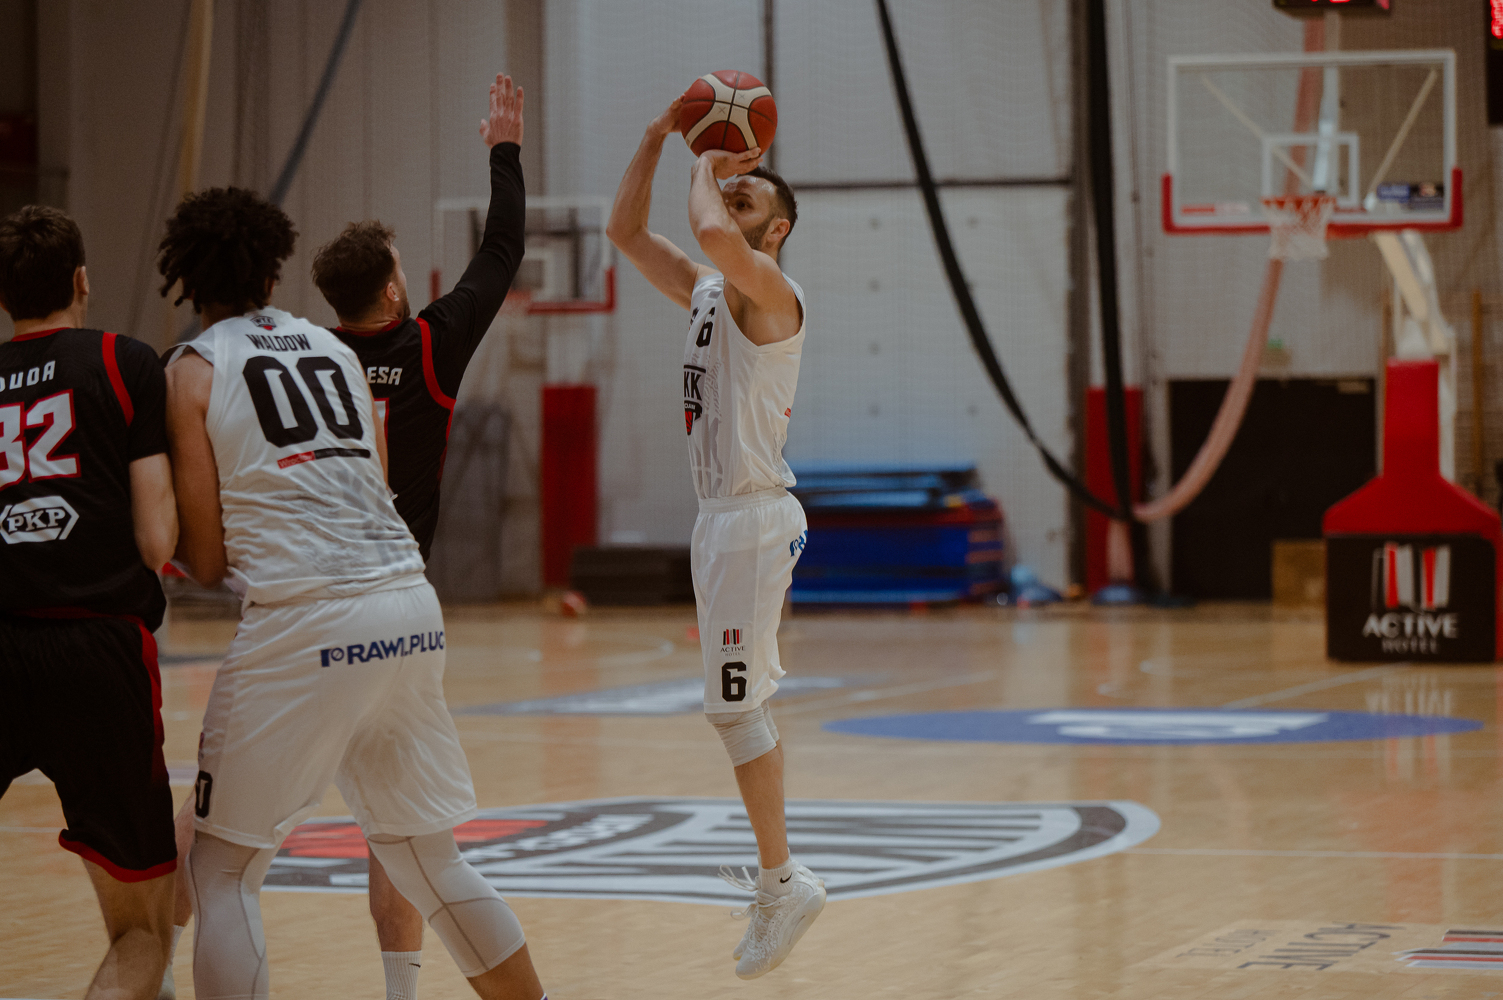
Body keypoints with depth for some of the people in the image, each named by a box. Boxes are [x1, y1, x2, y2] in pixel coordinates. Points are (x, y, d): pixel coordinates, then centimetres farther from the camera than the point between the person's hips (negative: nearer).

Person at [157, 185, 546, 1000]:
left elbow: (206, 559, 3)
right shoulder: (333, 349, 21)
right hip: (410, 612, 6)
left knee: (222, 873, 4)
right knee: (426, 856, 19)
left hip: (303, 625, -6)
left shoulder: (194, 369, 4)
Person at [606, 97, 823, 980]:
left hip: (754, 517, -10)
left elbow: (714, 233, -33)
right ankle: (777, 872, 21)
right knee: (745, 704, 13)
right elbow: (626, 229, 18)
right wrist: (659, 138, 8)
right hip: (723, 515, 10)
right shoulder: (706, 291, 13)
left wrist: (710, 171, -14)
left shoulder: (771, 293, -13)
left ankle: (783, 880, -4)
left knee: (734, 705, -9)